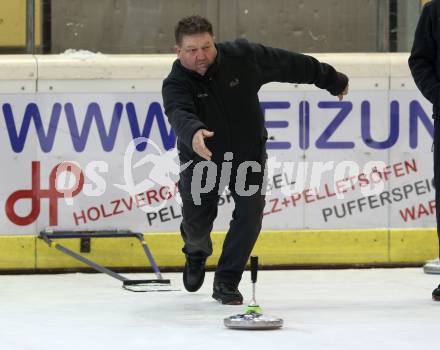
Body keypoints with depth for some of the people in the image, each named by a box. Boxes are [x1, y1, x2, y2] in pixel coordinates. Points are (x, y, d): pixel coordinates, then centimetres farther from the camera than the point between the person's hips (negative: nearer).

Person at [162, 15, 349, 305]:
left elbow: (290, 64, -5)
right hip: (201, 161, -1)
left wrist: (331, 79, 7)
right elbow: (179, 114, -45)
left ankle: (226, 283, -1)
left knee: (251, 213, -14)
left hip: (248, 156, 1)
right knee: (196, 224, 2)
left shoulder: (243, 56, -18)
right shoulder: (176, 84, -24)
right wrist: (193, 133, -69)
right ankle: (198, 253, 41)